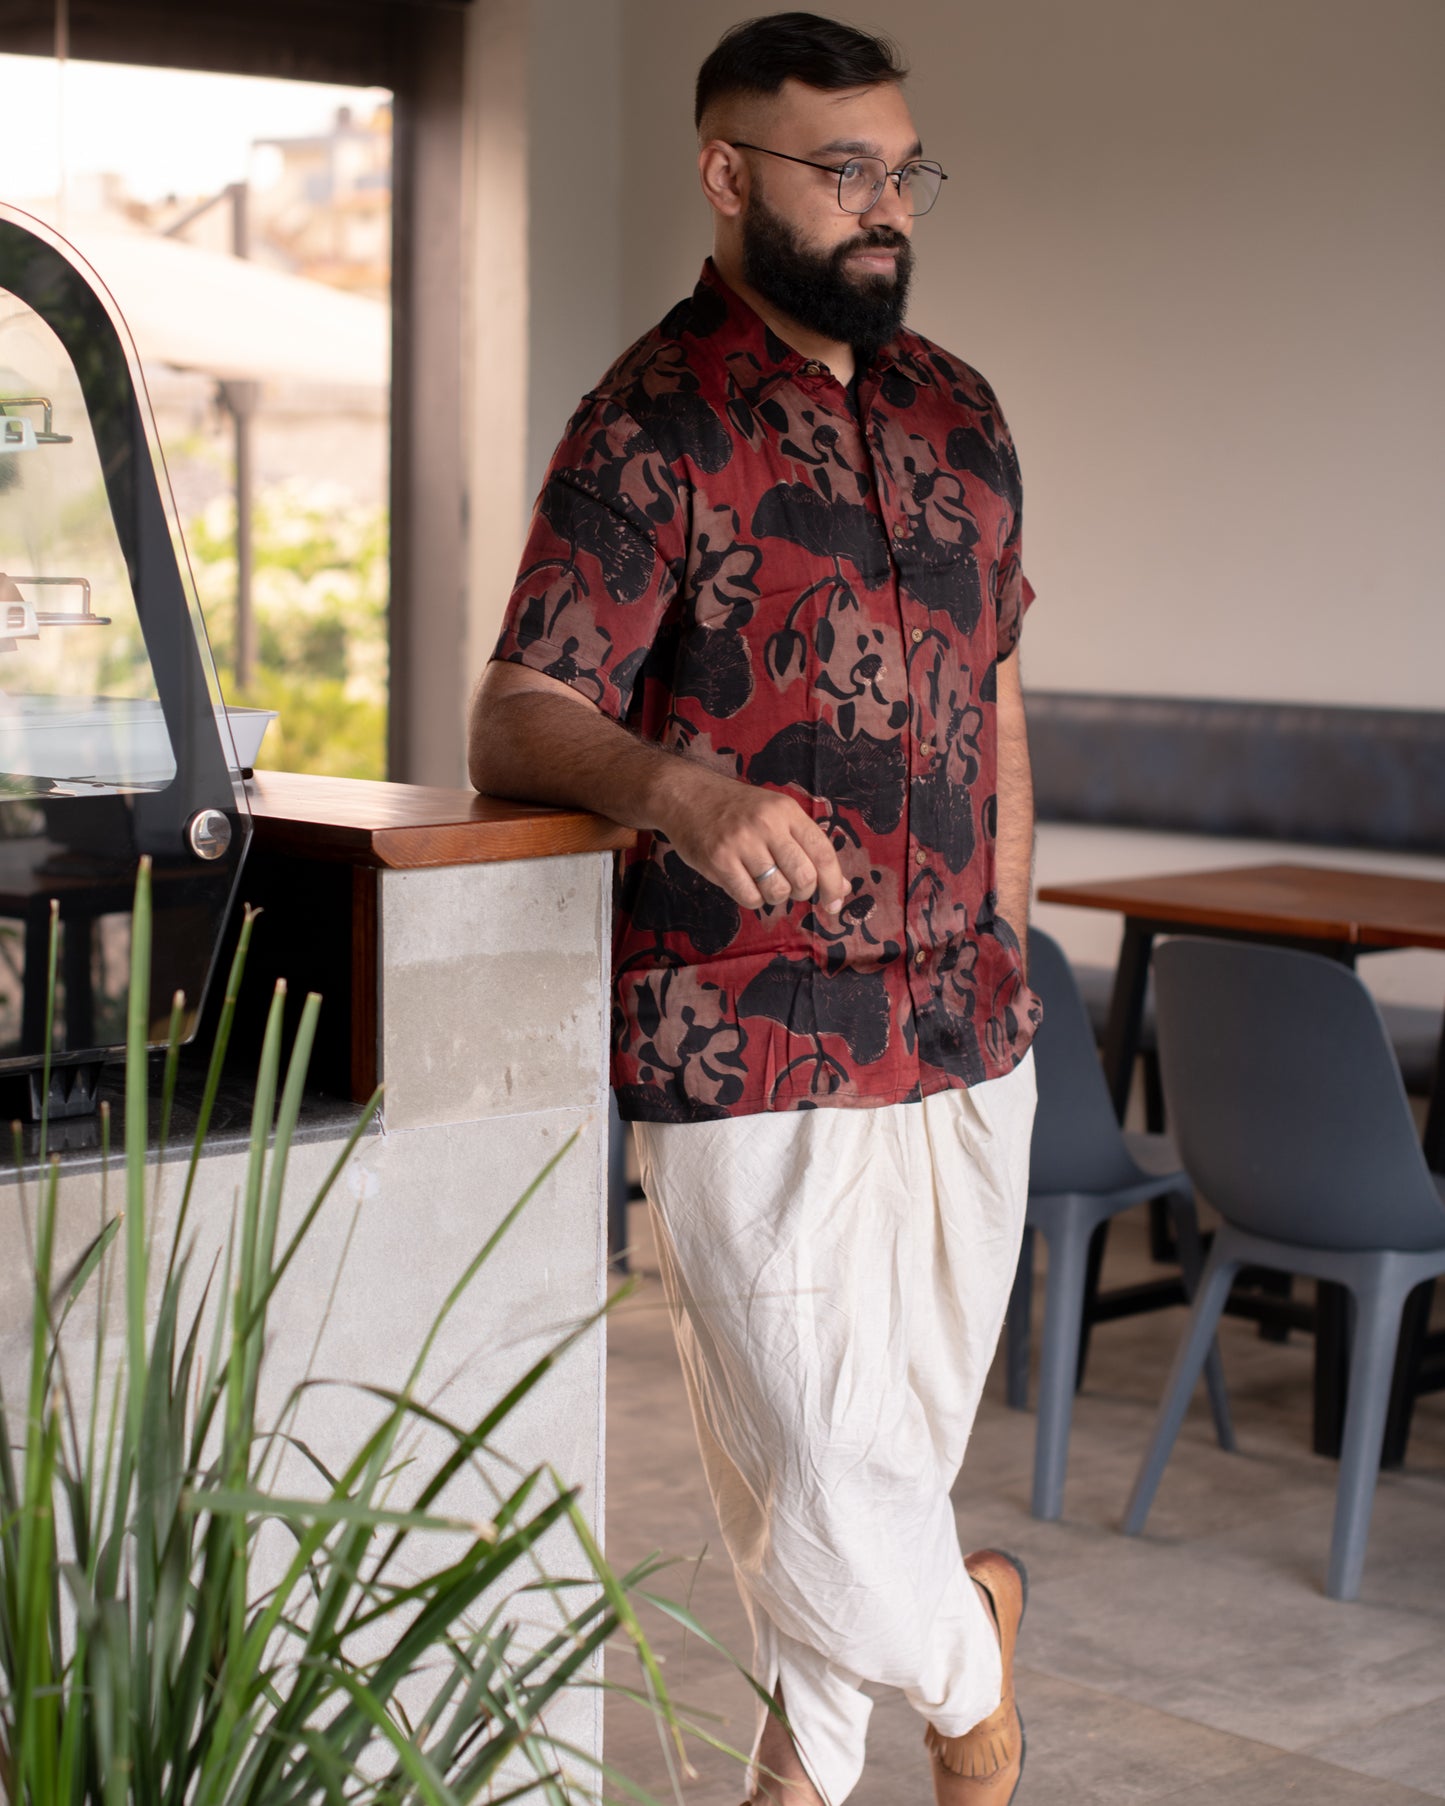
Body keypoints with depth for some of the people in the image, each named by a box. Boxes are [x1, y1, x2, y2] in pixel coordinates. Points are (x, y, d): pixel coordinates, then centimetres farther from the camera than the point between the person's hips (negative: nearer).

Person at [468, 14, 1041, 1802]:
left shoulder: (955, 411, 12)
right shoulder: (654, 426, -8)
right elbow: (516, 716, -16)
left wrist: (1009, 963, 17)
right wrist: (679, 787, -36)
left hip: (968, 1043, 6)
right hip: (755, 1058, -6)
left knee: (907, 1440, 16)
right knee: (823, 1485, -6)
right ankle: (965, 1648, 26)